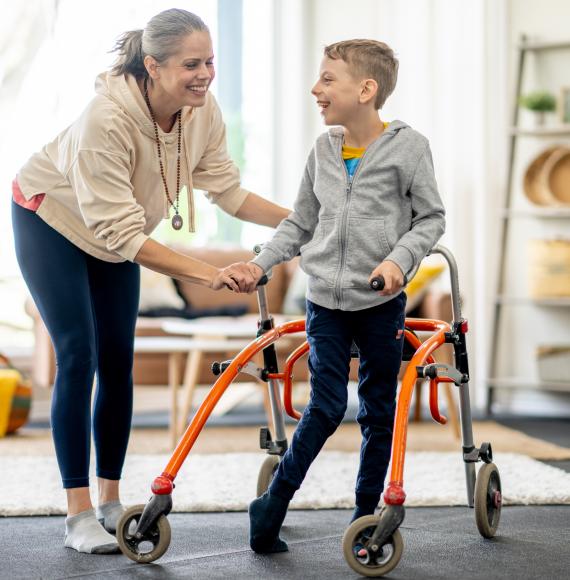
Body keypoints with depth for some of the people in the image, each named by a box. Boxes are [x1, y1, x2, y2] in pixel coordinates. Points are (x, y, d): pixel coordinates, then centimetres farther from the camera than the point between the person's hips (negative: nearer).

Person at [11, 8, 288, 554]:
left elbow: (228, 190, -11)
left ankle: (110, 501, 13)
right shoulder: (107, 118, -40)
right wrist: (210, 275, -44)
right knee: (78, 357, -12)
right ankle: (78, 514, -6)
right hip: (52, 222, -6)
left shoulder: (202, 111, -20)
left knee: (118, 362, 3)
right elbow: (122, 235, -39)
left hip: (113, 233, 6)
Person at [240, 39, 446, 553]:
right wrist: (261, 264, 2)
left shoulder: (408, 146, -7)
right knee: (326, 406, -3)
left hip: (381, 301, -2)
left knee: (379, 411, 8)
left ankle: (366, 514, 19)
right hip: (326, 299, 2)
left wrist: (399, 259, -18)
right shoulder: (324, 149, 4)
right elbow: (301, 222, 13)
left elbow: (431, 218, -3)